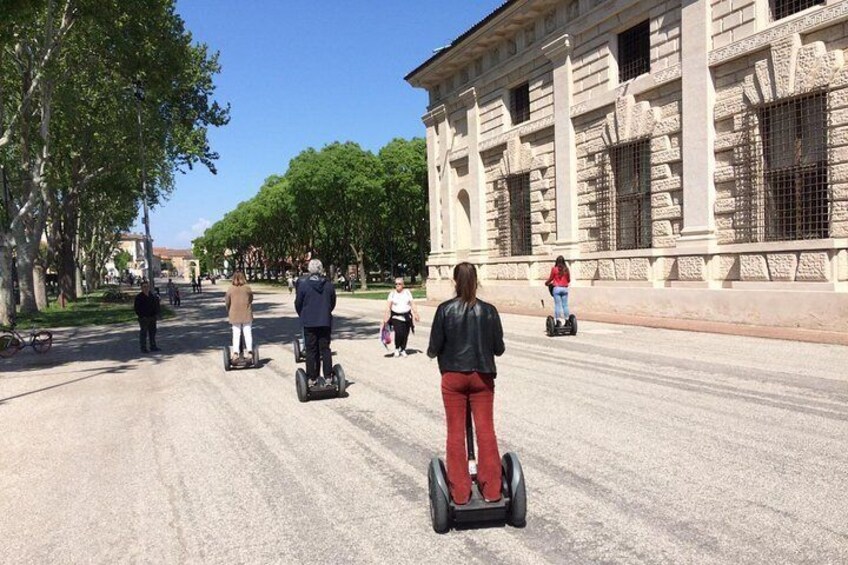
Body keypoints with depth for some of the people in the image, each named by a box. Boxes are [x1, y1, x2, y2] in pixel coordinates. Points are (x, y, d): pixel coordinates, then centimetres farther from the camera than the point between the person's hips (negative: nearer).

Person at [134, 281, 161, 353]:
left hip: (152, 317, 7)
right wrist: (141, 316, -17)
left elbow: (155, 306, 20)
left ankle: (153, 347, 20)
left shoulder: (152, 296, 11)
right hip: (143, 318, -7)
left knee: (152, 332, 12)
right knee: (143, 333, -2)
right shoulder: (139, 297, -8)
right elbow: (137, 308, -10)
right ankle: (143, 348, 3)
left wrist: (156, 314, 8)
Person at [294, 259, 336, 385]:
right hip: (325, 321, 2)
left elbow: (298, 304, -2)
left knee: (311, 350, 5)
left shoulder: (303, 284, -9)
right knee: (325, 349, 9)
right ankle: (328, 377, 9)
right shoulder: (329, 285, -1)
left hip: (309, 322, -2)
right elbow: (333, 303, 8)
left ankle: (312, 378, 8)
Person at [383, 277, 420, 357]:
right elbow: (388, 306, -6)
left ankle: (403, 350, 21)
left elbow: (412, 304, 7)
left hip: (407, 316, 2)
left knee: (405, 334, 3)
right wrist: (386, 315, -17)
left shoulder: (407, 292, 7)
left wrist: (416, 313, -1)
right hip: (396, 316, -2)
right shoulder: (392, 293, 1)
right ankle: (396, 348, 5)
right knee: (398, 333, -18)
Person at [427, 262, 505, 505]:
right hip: (482, 376, 1)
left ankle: (459, 492, 13)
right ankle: (491, 490, 14)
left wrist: (431, 352, 15)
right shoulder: (489, 310, -5)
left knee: (456, 433, 8)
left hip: (453, 377, -1)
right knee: (486, 431, 9)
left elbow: (435, 346, -7)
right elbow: (499, 348, 0)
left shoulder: (445, 310, -10)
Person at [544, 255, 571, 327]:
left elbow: (550, 278, 1)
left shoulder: (554, 269, -5)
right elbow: (569, 280, 9)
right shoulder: (566, 269, 4)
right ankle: (566, 320, 6)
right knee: (565, 305, 5)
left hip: (557, 288, -3)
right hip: (565, 288, 3)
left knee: (557, 305, -2)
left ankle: (558, 321, -5)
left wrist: (546, 283, 20)